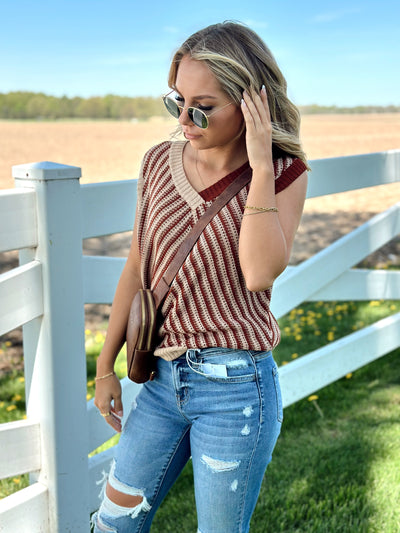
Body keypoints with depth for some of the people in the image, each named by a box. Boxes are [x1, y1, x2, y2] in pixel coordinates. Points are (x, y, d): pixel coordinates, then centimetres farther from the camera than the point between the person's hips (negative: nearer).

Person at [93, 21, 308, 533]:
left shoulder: (282, 174, -8)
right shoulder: (160, 162, 2)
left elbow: (260, 273, -24)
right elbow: (137, 269, 9)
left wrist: (260, 167, -24)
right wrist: (105, 367, 13)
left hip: (236, 388, -4)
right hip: (163, 377, 4)